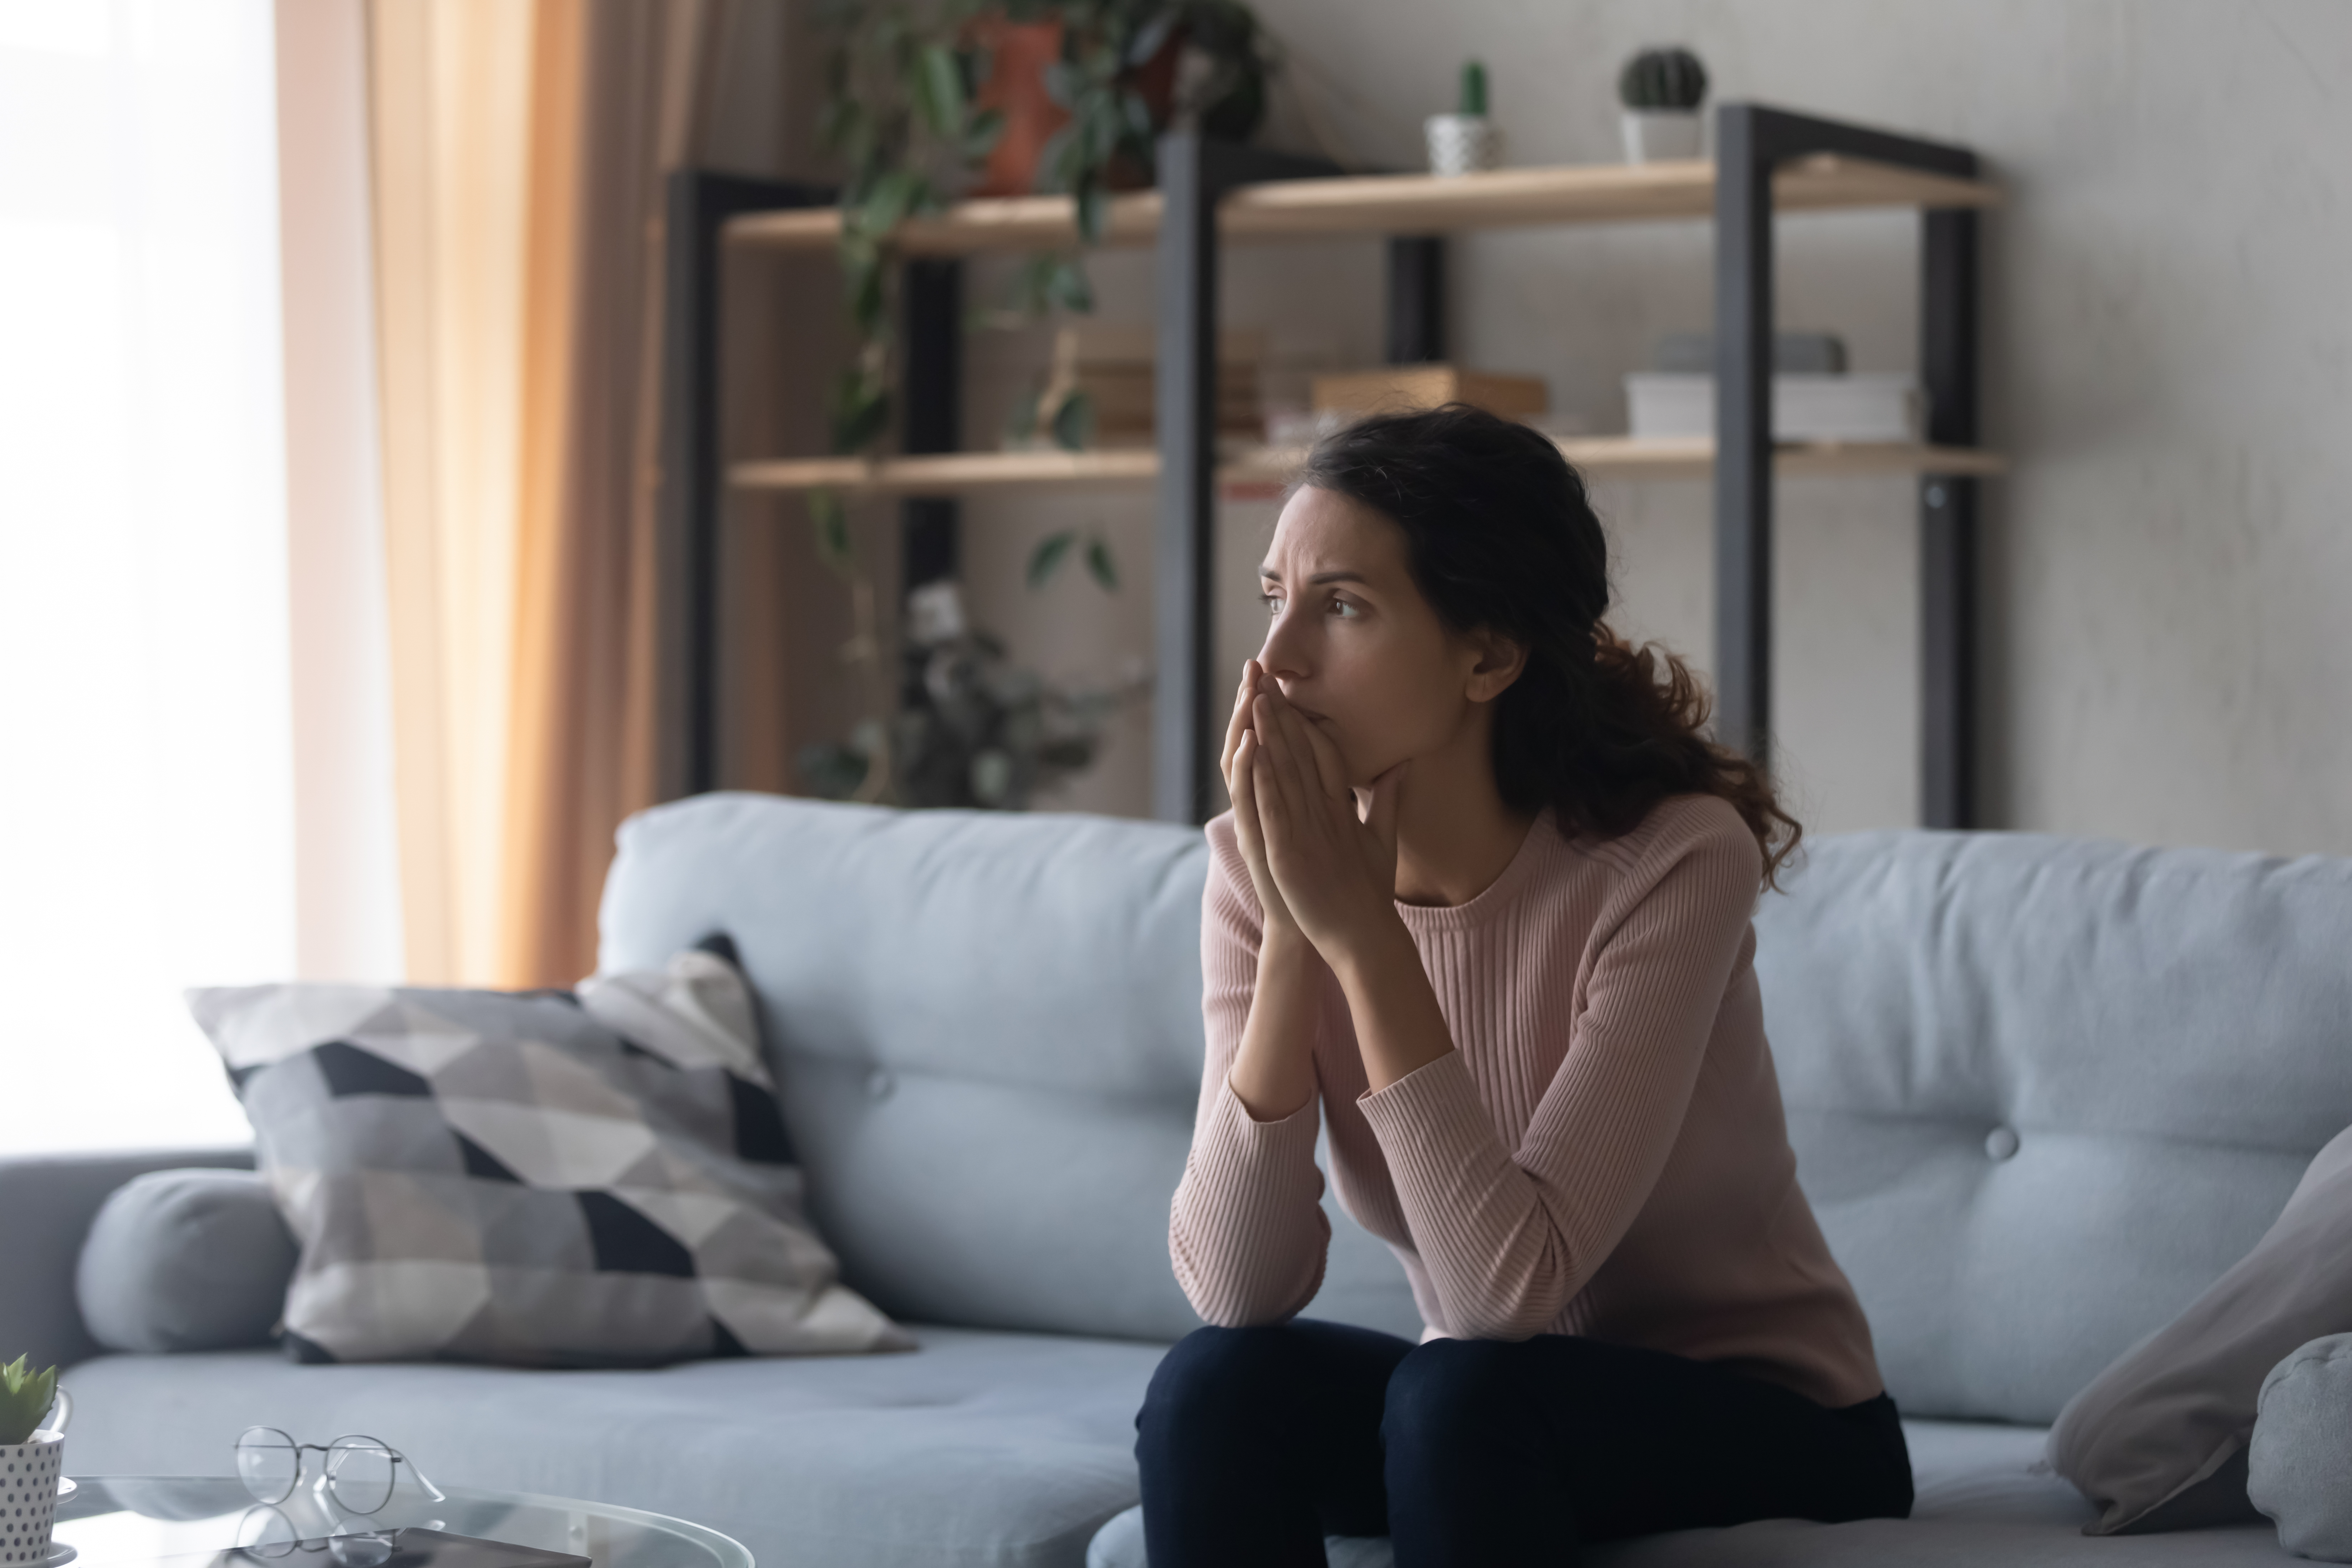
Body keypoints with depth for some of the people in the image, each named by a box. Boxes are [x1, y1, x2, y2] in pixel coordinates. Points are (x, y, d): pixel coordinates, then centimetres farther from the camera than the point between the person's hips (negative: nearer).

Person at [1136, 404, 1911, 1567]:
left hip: (1771, 1428, -4)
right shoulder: (1261, 861, -9)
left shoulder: (1672, 860, -23)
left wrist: (1359, 928, -32)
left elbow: (1508, 1287, -31)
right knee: (1214, 1385, -23)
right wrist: (1293, 933, -27)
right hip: (1487, 1414, 4)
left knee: (1459, 1397, -32)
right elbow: (1236, 1288, -19)